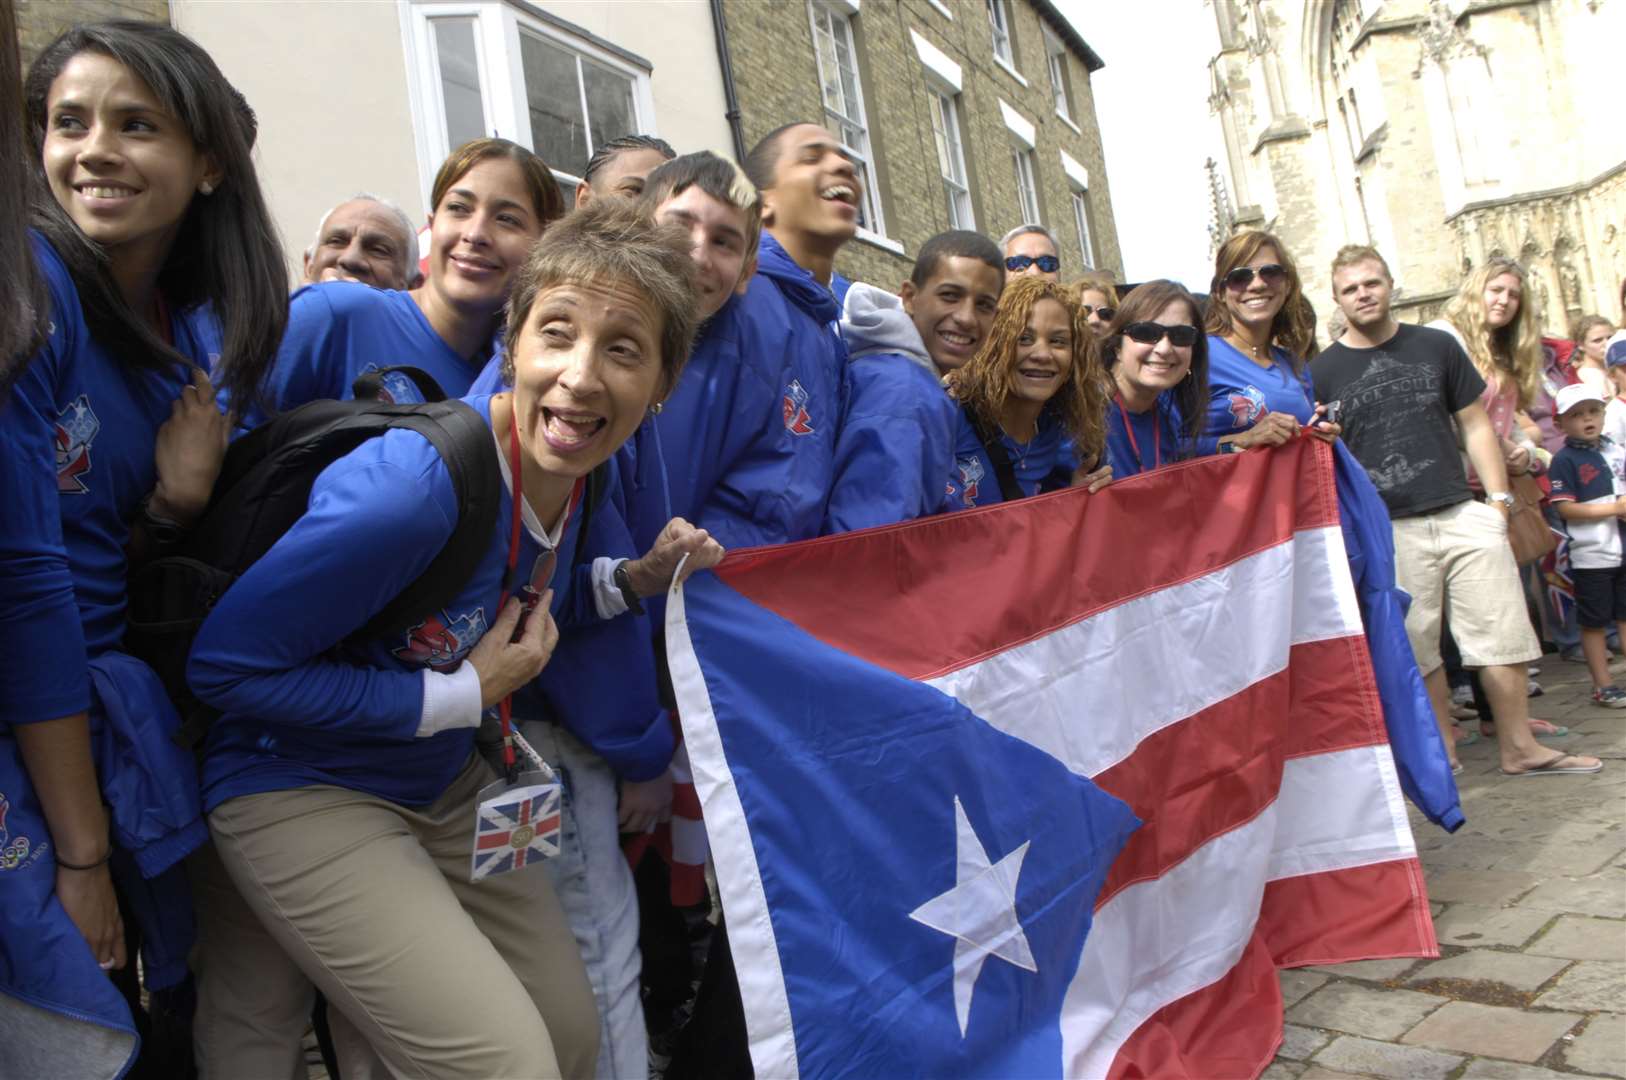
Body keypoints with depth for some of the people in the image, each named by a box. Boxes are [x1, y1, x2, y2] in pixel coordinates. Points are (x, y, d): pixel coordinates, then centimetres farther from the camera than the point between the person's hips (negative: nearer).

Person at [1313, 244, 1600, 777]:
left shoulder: (1436, 346, 9)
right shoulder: (1323, 371, 2)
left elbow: (1475, 425, 11)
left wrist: (1498, 498, 4)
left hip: (1463, 514, 2)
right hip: (1388, 531, -2)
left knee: (1503, 632, 3)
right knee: (1417, 650, 4)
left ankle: (1519, 747, 15)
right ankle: (1444, 748, 18)